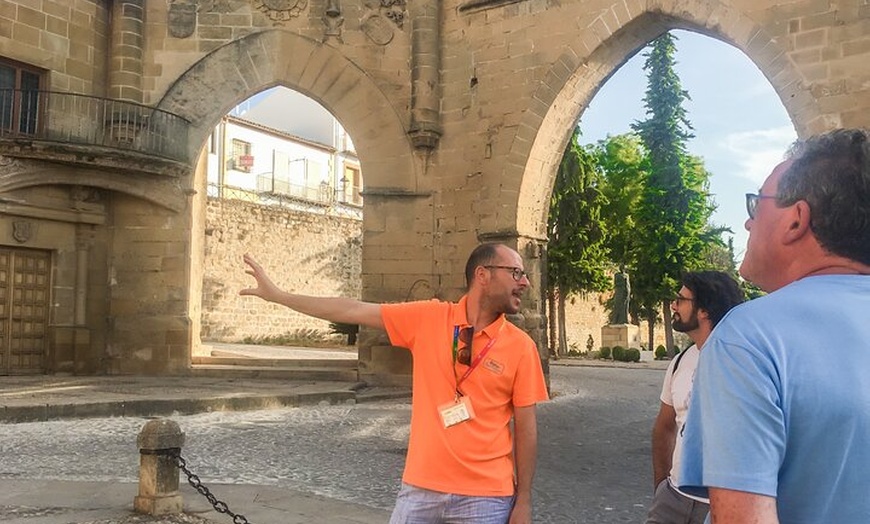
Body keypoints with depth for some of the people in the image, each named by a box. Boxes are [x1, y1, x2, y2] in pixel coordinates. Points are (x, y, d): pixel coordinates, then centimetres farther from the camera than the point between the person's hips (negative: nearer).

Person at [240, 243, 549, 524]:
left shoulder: (521, 346, -5)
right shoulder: (428, 318, -4)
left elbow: (526, 427, 0)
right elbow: (353, 311, 0)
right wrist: (276, 295, 4)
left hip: (485, 496, -1)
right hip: (421, 487, 1)